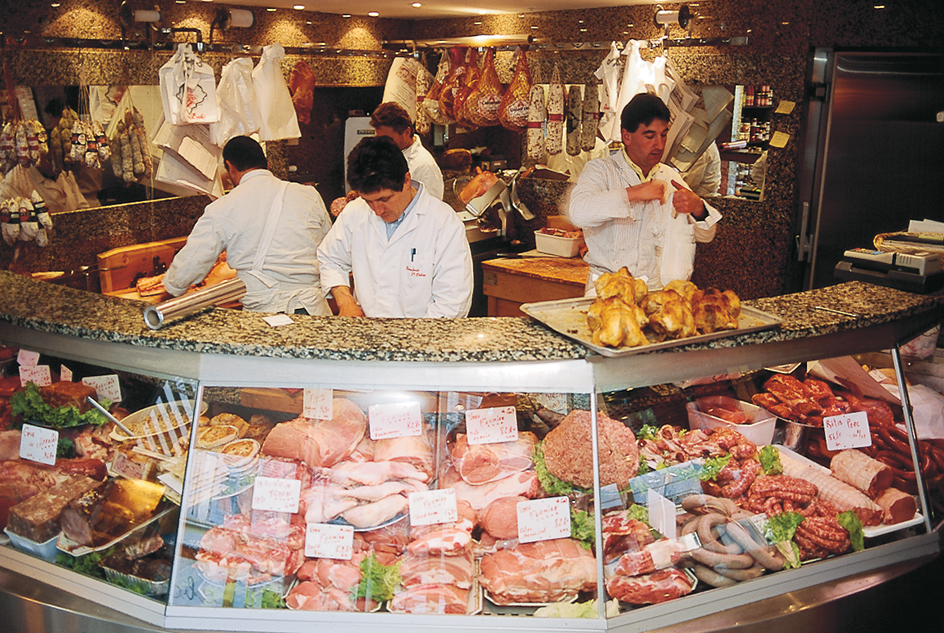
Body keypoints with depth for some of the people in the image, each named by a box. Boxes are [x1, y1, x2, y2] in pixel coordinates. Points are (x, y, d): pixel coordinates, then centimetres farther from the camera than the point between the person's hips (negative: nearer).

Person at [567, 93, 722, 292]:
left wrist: (697, 207, -9)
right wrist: (633, 193, -23)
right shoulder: (601, 170, -1)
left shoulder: (670, 177, 14)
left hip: (659, 290, 4)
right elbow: (577, 212, -22)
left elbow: (706, 235, 14)